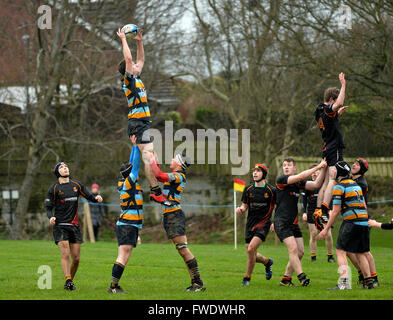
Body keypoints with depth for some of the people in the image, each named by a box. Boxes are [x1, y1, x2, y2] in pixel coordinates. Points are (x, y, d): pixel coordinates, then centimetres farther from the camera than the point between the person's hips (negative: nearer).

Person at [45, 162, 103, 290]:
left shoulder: (77, 185, 11)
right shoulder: (54, 188, 0)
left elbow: (89, 196, 16)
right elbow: (48, 207, 0)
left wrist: (96, 198, -6)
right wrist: (51, 217, -20)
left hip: (74, 226, 4)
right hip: (60, 226, -4)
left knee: (76, 258, 2)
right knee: (65, 255, -16)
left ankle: (71, 281, 16)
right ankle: (68, 281, -17)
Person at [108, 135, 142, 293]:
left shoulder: (126, 182, 13)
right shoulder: (128, 184, -10)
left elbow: (132, 164, 21)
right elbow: (136, 166, -10)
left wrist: (134, 145, 21)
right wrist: (136, 146, -4)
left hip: (131, 226, 9)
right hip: (126, 226, -9)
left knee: (124, 258, 5)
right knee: (123, 257, -13)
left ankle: (114, 286, 3)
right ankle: (113, 286, -16)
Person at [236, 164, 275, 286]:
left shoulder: (271, 190, -4)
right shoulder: (248, 189, 5)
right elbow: (245, 206, 11)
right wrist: (240, 209, -12)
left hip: (263, 223, -5)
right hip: (250, 224, 5)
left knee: (251, 248, -22)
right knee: (252, 255, 6)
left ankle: (247, 278, -8)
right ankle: (267, 261, 39)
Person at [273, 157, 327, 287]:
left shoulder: (299, 183, 12)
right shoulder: (281, 180, -9)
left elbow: (316, 184, 2)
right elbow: (300, 176, -20)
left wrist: (323, 169, -8)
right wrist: (318, 167, -17)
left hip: (293, 222, 7)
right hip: (281, 222, -7)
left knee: (300, 252, 2)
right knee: (293, 249, -17)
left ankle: (286, 279, 10)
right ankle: (301, 277, -19)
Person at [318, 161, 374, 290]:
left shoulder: (339, 187, -4)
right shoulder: (356, 185, 19)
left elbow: (336, 211, -8)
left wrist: (326, 228, -3)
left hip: (351, 222, -7)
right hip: (364, 223, 7)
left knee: (341, 251, -6)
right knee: (360, 254, 14)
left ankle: (344, 282, -19)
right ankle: (369, 282, 12)